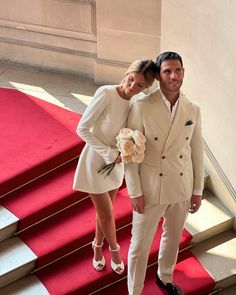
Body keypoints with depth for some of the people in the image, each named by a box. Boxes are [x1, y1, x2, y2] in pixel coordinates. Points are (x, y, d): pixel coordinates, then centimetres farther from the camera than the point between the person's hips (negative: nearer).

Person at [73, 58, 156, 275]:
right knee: (107, 214, 7)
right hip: (95, 162, -5)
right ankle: (114, 249, 33)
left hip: (115, 163, 5)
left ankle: (98, 247, 45)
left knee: (104, 210, 21)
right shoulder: (106, 94, -26)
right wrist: (109, 153, -21)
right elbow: (82, 129, -22)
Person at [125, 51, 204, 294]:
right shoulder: (141, 108, -15)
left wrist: (197, 190, 6)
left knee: (173, 237, 23)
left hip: (182, 188, 4)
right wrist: (135, 192, -13)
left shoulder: (193, 110, -3)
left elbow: (196, 151, 4)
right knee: (140, 245, 7)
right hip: (150, 188, -4)